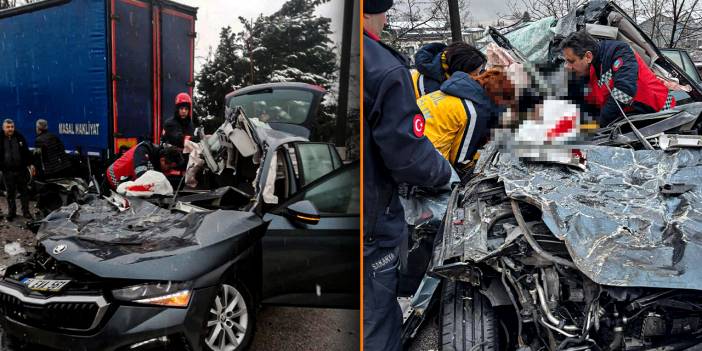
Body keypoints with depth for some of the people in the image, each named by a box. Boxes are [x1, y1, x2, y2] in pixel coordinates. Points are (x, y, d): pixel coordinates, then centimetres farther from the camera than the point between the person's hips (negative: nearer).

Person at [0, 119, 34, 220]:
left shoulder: (19, 137, 2)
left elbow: (26, 152, 8)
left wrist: (30, 164, 4)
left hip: (21, 169, 1)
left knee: (24, 191, 8)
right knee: (10, 193, 10)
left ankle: (25, 211, 19)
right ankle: (11, 212, 22)